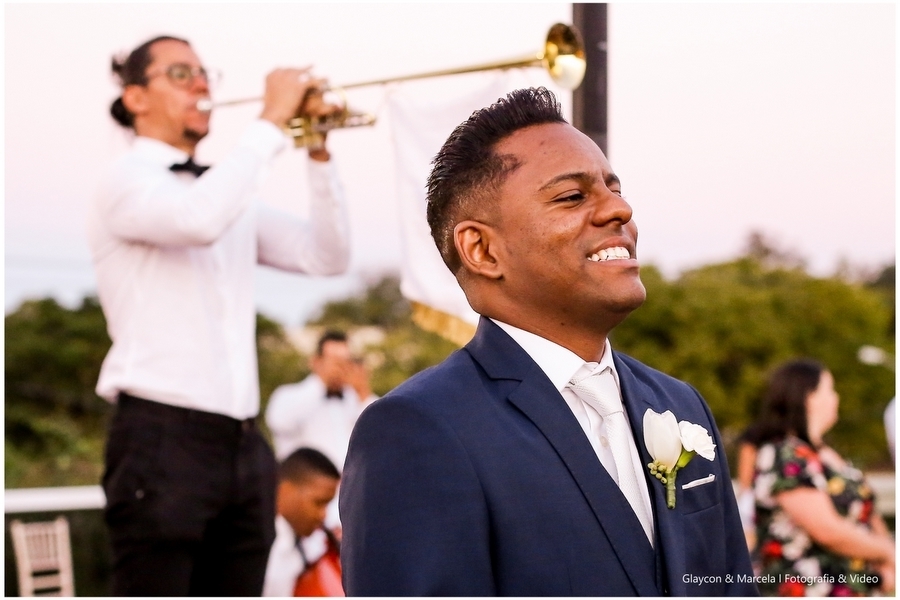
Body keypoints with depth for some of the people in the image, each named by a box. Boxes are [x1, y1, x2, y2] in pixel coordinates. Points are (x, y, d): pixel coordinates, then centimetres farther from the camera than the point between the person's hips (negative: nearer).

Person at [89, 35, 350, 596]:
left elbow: (325, 256, 11)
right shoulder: (127, 181, -3)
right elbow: (200, 220, -25)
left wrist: (320, 157, 0)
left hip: (241, 443, 8)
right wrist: (272, 121, -17)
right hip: (161, 437, -7)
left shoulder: (232, 195, 20)